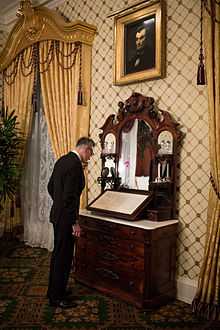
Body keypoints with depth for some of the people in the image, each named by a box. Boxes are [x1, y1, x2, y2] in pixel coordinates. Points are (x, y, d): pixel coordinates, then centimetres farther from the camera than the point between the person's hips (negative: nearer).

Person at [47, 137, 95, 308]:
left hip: (57, 214, 10)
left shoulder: (62, 160, 9)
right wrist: (75, 222, -20)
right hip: (65, 218, -10)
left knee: (58, 254, 21)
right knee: (63, 257, 2)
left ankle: (54, 290, 36)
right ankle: (57, 297, 16)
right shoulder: (75, 165, -20)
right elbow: (70, 196, -25)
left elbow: (50, 186, 17)